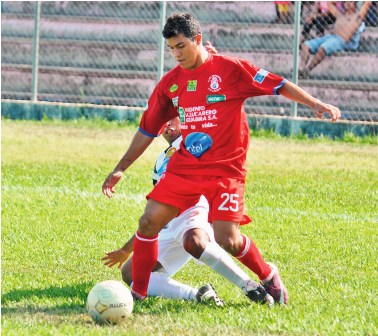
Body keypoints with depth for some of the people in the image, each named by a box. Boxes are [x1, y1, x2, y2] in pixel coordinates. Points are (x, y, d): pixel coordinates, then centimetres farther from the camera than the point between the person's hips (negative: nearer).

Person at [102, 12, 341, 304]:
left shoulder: (230, 69, -6)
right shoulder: (170, 82, 6)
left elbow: (278, 85, -2)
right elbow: (147, 130, 13)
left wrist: (316, 104, -12)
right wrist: (120, 169, 12)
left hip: (225, 169, -4)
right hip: (184, 168, 4)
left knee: (226, 240, -11)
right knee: (149, 222, -9)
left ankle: (269, 277, 17)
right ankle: (137, 292, 4)